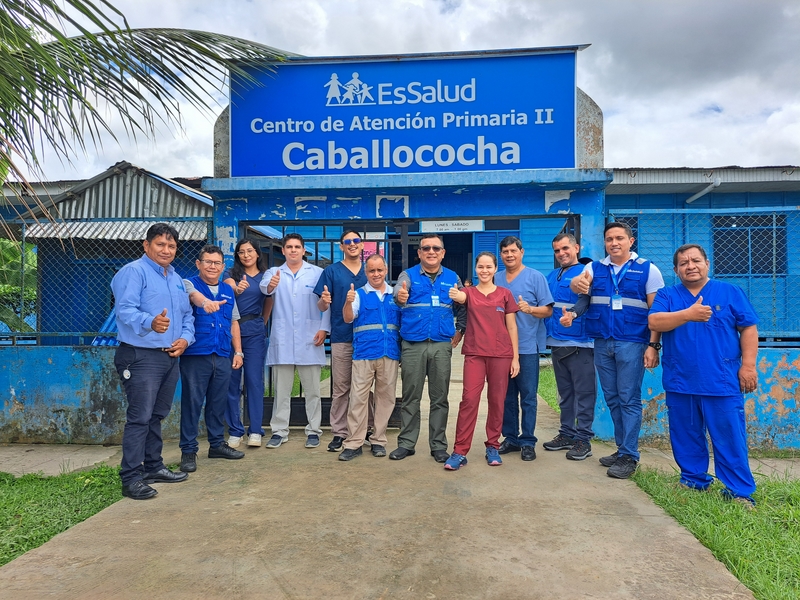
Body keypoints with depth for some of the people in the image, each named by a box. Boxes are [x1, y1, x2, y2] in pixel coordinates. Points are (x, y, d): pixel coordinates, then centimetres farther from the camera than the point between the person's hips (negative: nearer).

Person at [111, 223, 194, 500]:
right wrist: (150, 322, -42)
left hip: (171, 357, 8)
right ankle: (131, 478, 1)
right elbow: (124, 310, -22)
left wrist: (186, 338, 1)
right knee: (140, 418, -8)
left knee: (157, 416, 17)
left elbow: (187, 315, 21)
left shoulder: (177, 279, 18)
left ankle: (153, 467, 28)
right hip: (141, 356, -8)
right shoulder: (133, 272, -8)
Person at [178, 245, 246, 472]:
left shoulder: (228, 290, 14)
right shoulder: (189, 284, -2)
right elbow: (192, 294, -28)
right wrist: (204, 301, -51)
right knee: (192, 403, 1)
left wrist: (238, 351, 12)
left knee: (218, 403, 13)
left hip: (222, 357, 5)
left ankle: (217, 444, 26)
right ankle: (188, 450, 11)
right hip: (195, 356, -5)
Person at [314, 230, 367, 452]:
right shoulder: (331, 271, 4)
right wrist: (324, 300, -23)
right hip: (342, 337, -2)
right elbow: (321, 307, 0)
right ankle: (339, 432, 13)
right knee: (341, 388, 3)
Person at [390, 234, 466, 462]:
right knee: (410, 397, 7)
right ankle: (406, 443, 19)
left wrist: (460, 331, 8)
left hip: (442, 346, 2)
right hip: (412, 346, -1)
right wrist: (400, 297, -43)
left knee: (439, 398, 7)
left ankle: (438, 445, 19)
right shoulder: (408, 275, 2)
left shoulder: (453, 278, 9)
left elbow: (463, 308, 19)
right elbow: (398, 291, -20)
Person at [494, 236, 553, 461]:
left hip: (527, 346, -4)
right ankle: (510, 438, 22)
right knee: (506, 395, 10)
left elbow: (548, 310, -5)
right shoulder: (496, 279, 11)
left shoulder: (535, 277, -1)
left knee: (528, 396, 1)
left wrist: (530, 309, -22)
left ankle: (527, 442, 12)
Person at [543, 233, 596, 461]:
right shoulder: (551, 277, 15)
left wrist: (573, 316, -37)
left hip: (580, 342, -7)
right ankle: (567, 434, 27)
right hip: (556, 342, 8)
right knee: (564, 392, 16)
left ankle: (583, 439, 9)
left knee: (583, 393, 0)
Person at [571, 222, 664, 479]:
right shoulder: (594, 268, 8)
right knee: (612, 399, 12)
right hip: (602, 343, 4)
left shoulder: (648, 269, -1)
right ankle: (622, 448, 26)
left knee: (629, 400, 0)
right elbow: (576, 284, -11)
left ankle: (629, 456, 9)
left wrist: (653, 346, -11)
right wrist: (578, 283, -35)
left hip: (632, 343, -4)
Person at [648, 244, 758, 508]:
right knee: (686, 437, 12)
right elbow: (654, 322, -11)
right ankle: (693, 481, 27)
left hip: (722, 382, -2)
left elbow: (748, 329, 3)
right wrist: (688, 314, -24)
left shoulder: (730, 292, 5)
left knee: (730, 438, 1)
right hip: (680, 383, 2)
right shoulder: (667, 295, 6)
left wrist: (748, 365, -6)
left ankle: (739, 491, 13)